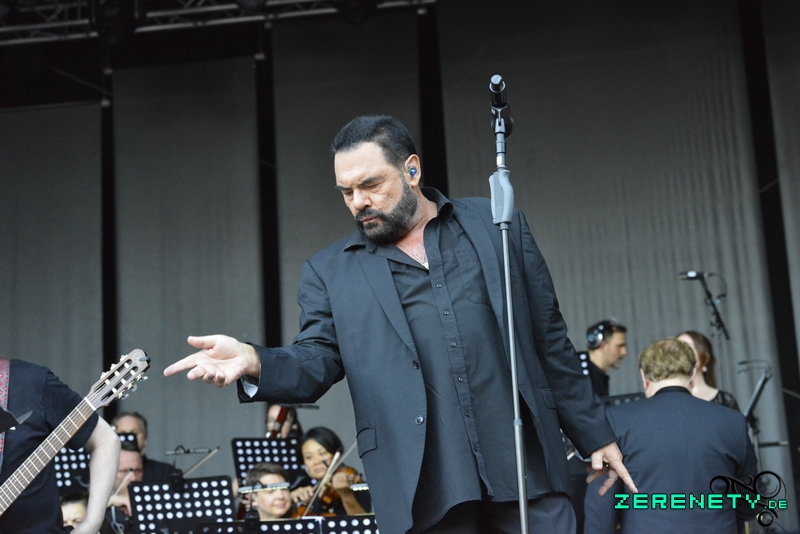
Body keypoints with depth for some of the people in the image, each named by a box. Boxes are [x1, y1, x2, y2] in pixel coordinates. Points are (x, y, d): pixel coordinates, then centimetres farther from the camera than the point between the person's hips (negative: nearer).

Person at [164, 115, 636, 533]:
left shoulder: (497, 225, 9)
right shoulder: (331, 272, 9)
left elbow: (550, 342, 11)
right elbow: (317, 361, 2)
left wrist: (595, 434, 11)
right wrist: (254, 363, -19)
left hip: (526, 468, 1)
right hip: (426, 492, 0)